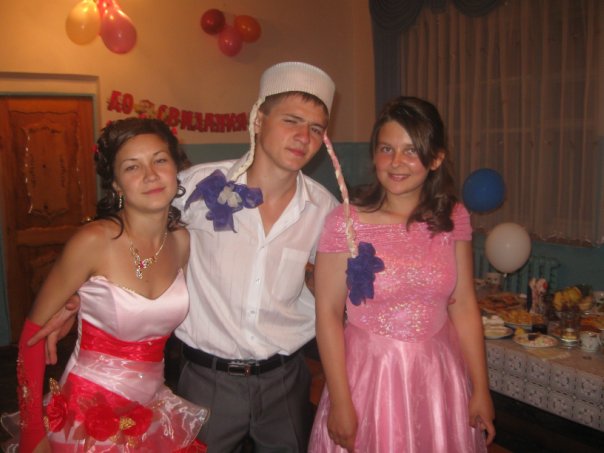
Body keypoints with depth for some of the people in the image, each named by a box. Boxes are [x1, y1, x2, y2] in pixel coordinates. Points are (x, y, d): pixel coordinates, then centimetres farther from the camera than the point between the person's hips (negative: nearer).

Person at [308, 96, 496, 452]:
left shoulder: (454, 218, -3)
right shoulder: (346, 221, -13)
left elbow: (464, 306, 1)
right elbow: (329, 313, -12)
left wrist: (480, 389, 3)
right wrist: (340, 402, -10)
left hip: (439, 377, 3)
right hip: (368, 374, -3)